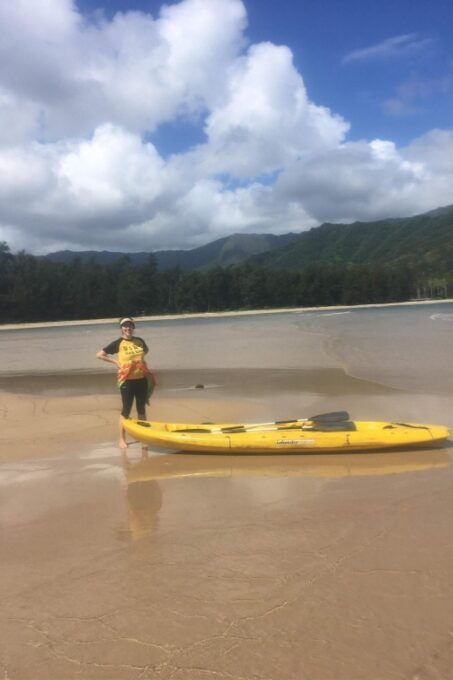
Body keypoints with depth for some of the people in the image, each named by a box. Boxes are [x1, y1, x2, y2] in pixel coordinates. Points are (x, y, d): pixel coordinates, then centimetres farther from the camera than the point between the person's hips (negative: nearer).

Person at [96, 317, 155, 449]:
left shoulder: (139, 341, 6)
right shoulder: (118, 343, -6)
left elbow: (146, 350, 29)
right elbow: (99, 354, -4)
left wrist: (140, 358, 10)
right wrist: (116, 362, -9)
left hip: (142, 379, 4)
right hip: (127, 380, -4)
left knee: (142, 410, 14)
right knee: (126, 411, 1)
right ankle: (122, 439, 11)